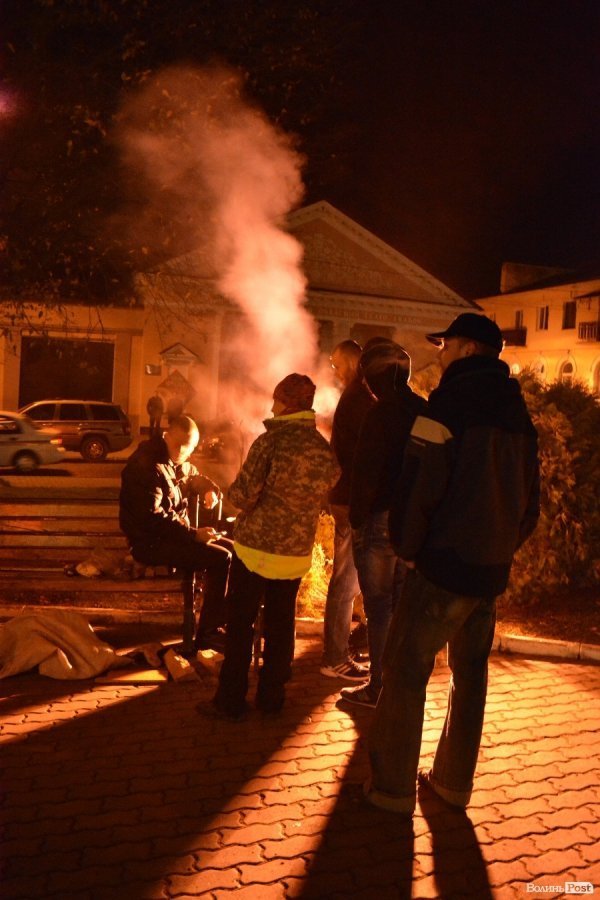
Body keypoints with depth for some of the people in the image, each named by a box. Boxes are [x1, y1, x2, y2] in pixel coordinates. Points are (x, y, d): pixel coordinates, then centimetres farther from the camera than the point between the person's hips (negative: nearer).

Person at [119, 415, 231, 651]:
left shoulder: (179, 463, 8)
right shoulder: (146, 465, -20)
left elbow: (195, 476, 31)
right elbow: (152, 516, -26)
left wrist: (211, 489, 7)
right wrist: (193, 534, -25)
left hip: (175, 534, 10)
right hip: (151, 543, -10)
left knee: (232, 549, 5)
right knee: (220, 558, -20)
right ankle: (207, 634, -10)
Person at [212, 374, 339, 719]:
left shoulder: (270, 441, -15)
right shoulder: (325, 449, 0)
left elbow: (243, 496, -16)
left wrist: (236, 490, 6)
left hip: (257, 547, -4)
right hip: (297, 552, 5)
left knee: (240, 623, 8)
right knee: (281, 625, 16)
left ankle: (231, 699, 16)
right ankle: (272, 696, 26)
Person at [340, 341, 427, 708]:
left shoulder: (380, 413, -15)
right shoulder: (423, 411, 6)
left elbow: (366, 473, -18)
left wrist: (357, 519, -10)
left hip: (382, 517, -7)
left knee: (378, 606, 3)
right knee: (401, 602, 17)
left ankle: (378, 686, 12)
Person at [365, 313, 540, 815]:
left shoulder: (451, 402, -12)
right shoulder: (517, 413, 11)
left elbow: (419, 484, -18)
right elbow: (530, 501, 14)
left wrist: (406, 547, -6)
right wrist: (502, 548, 19)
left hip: (443, 567, -7)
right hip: (492, 571, 8)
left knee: (407, 673, 3)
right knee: (471, 677, 17)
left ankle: (393, 788, 12)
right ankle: (454, 782, 29)